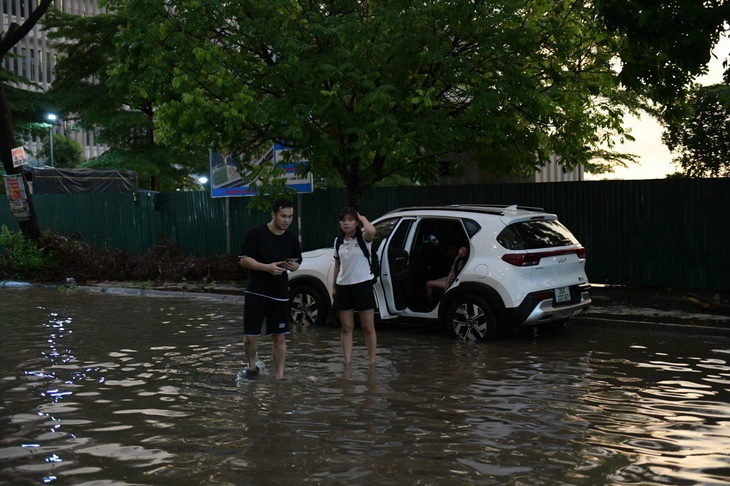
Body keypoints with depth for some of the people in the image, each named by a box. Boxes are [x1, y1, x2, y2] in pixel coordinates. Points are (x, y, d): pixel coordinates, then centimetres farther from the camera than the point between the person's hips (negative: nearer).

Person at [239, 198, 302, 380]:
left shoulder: (291, 238, 5)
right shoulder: (256, 233, -8)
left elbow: (297, 263, 16)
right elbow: (244, 259, -8)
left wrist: (293, 266, -9)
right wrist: (267, 267, -22)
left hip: (280, 295, 3)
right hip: (256, 293, -3)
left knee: (280, 337, 4)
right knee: (250, 336, -1)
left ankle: (280, 375, 15)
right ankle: (252, 366, 25)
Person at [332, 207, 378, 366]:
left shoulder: (363, 238, -7)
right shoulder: (339, 241, 9)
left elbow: (371, 231, -33)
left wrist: (361, 217, -15)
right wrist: (334, 286, 15)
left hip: (362, 285, -5)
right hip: (343, 286, 5)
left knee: (368, 327, 3)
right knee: (346, 327, 6)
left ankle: (372, 361, 9)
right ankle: (347, 361, 10)